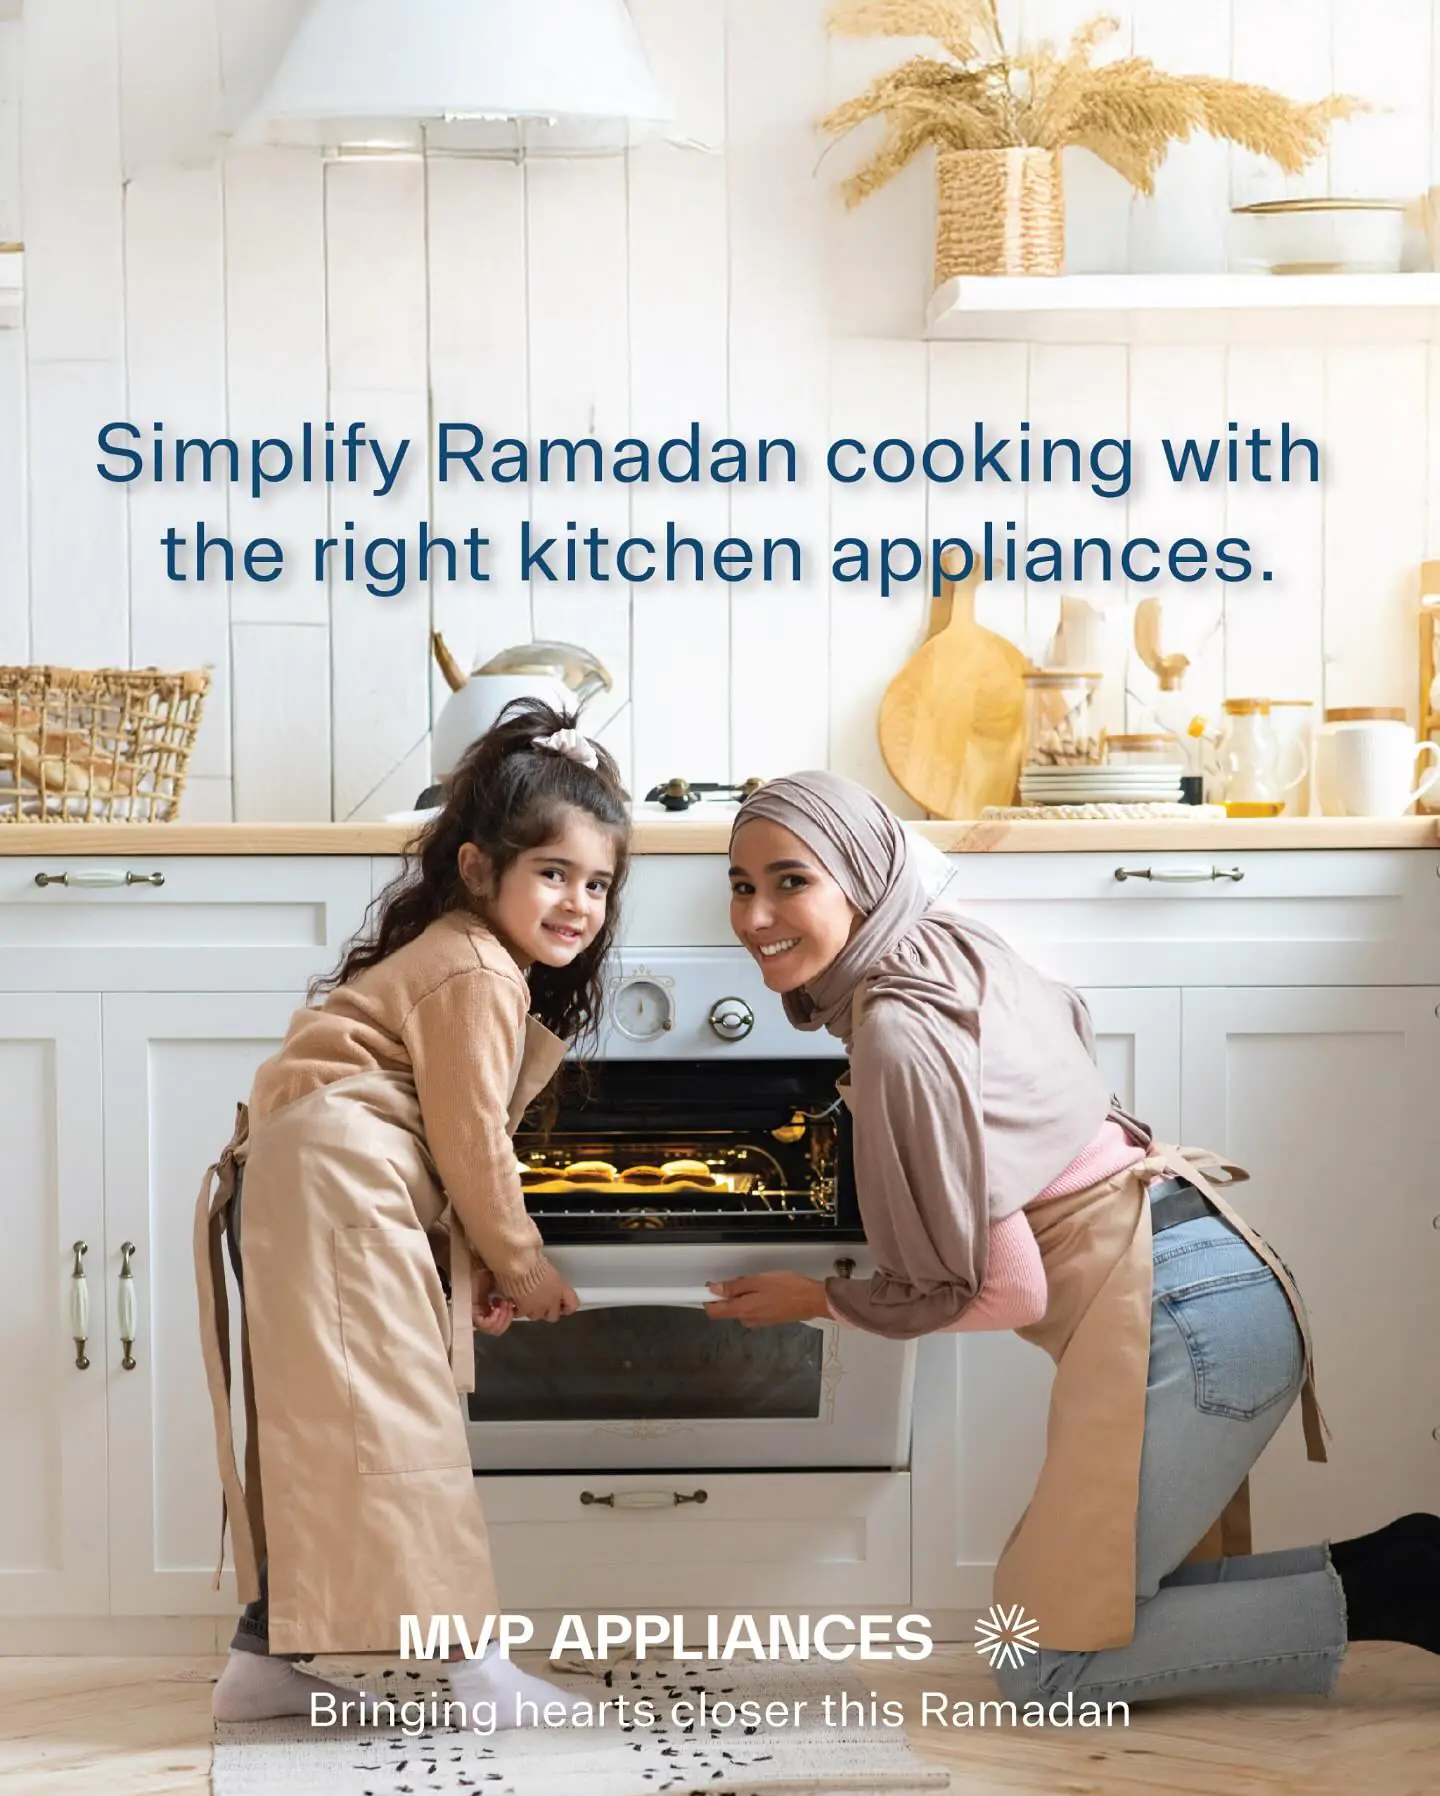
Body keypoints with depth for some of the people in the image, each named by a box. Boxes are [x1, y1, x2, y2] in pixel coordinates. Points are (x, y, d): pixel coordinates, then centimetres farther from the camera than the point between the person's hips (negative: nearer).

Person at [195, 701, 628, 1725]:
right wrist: (521, 1264, 1)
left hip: (293, 1181, 11)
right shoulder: (477, 972, -10)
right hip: (339, 1178, -11)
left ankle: (266, 1658, 14)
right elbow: (470, 1140, -11)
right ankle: (470, 1659, -9)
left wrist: (480, 1260, 13)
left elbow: (456, 1140, 22)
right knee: (389, 1416, -10)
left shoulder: (453, 955, 23)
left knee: (313, 1428, 12)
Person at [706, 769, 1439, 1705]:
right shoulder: (956, 942, 10)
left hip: (1180, 1314, -10)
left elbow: (1001, 1289, -12)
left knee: (1044, 1670, -5)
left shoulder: (899, 1032, -16)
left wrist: (817, 1300, 1)